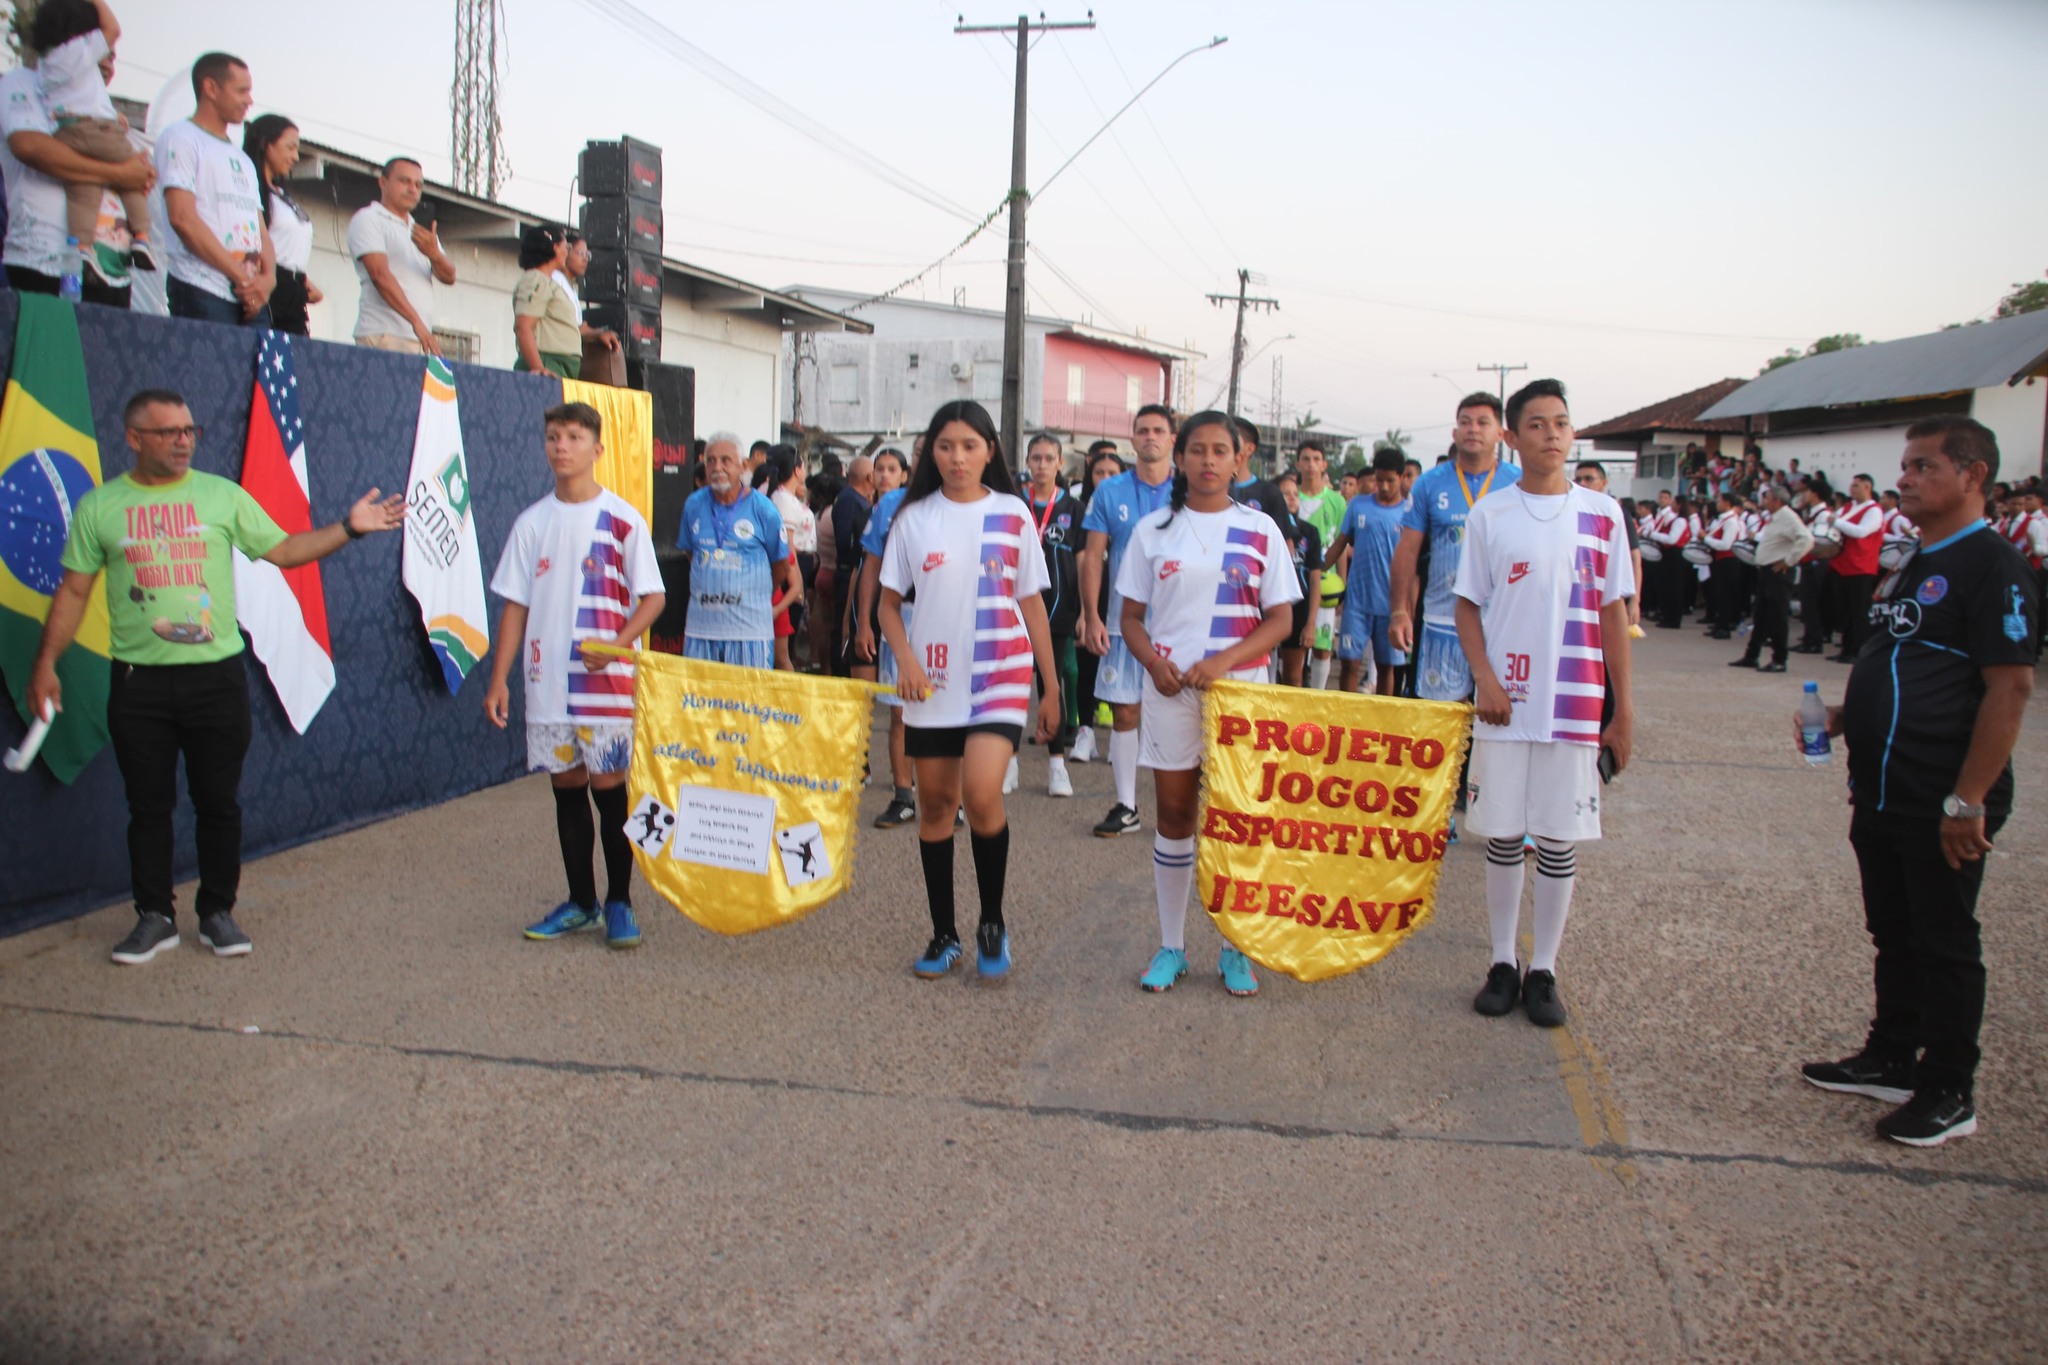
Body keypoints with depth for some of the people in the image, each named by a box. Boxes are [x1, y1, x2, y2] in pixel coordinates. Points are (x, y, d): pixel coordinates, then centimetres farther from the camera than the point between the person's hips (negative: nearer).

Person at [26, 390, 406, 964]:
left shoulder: (222, 495, 4)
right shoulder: (99, 507, 3)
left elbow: (284, 550, 6)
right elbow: (73, 591, 6)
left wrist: (349, 528, -5)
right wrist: (46, 663, 2)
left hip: (216, 675, 0)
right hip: (138, 681, 0)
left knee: (219, 802, 6)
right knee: (148, 805, 7)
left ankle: (218, 912, 19)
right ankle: (154, 917, 19)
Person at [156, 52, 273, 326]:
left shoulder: (243, 159, 27)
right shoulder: (181, 137, 5)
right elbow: (183, 218, -8)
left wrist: (267, 277, -3)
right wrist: (242, 277, -11)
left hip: (252, 297, 6)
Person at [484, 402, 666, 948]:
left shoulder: (623, 519, -2)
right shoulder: (532, 523, 8)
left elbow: (653, 597, -2)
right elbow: (515, 605, 10)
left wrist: (618, 642, -19)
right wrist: (498, 680, 5)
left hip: (606, 681, -4)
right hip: (547, 682, 4)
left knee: (609, 788, 0)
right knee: (566, 789, 11)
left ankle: (619, 902, 14)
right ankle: (581, 902, 23)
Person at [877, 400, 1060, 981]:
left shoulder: (1012, 514, 3)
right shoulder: (913, 516, 5)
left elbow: (1032, 605, 7)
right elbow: (889, 602, 9)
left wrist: (1052, 687, 6)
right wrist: (905, 659, -9)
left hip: (999, 676, -2)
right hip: (932, 680, 2)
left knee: (982, 795, -19)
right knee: (935, 803, 8)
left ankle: (993, 923, 3)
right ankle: (943, 934, 22)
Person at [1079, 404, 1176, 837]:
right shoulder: (1110, 492, 3)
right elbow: (1093, 557, 4)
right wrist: (1091, 617, -4)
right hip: (1123, 620, 1)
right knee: (1124, 713, 5)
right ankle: (1126, 806, 16)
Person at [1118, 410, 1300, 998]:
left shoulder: (1259, 529, 2)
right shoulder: (1153, 528, 5)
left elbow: (1281, 619, 0)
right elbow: (1131, 617, 7)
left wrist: (1223, 661, -15)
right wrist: (1154, 662, -12)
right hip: (1170, 690, 1)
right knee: (1174, 815, 7)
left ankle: (1235, 948, 17)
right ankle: (1171, 945, 18)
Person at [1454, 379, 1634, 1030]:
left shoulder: (1601, 513, 3)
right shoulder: (1490, 513, 3)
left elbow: (1613, 613, 5)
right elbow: (1468, 607, 5)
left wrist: (1624, 708, 3)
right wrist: (1485, 678, -10)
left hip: (1574, 703, 0)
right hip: (1505, 702, 0)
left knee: (1560, 838, 5)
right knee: (1503, 835, 7)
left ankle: (1544, 970, 17)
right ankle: (1503, 963, 21)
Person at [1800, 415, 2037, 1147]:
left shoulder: (1992, 567, -14)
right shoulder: (1910, 567, 14)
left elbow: (2010, 688, -20)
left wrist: (1968, 801, -22)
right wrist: (1842, 717, 7)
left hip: (1942, 805, -9)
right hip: (1882, 796, 9)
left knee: (1944, 944, 4)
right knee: (1893, 935, 18)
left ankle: (1949, 1093, 17)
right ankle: (1890, 1060, 32)